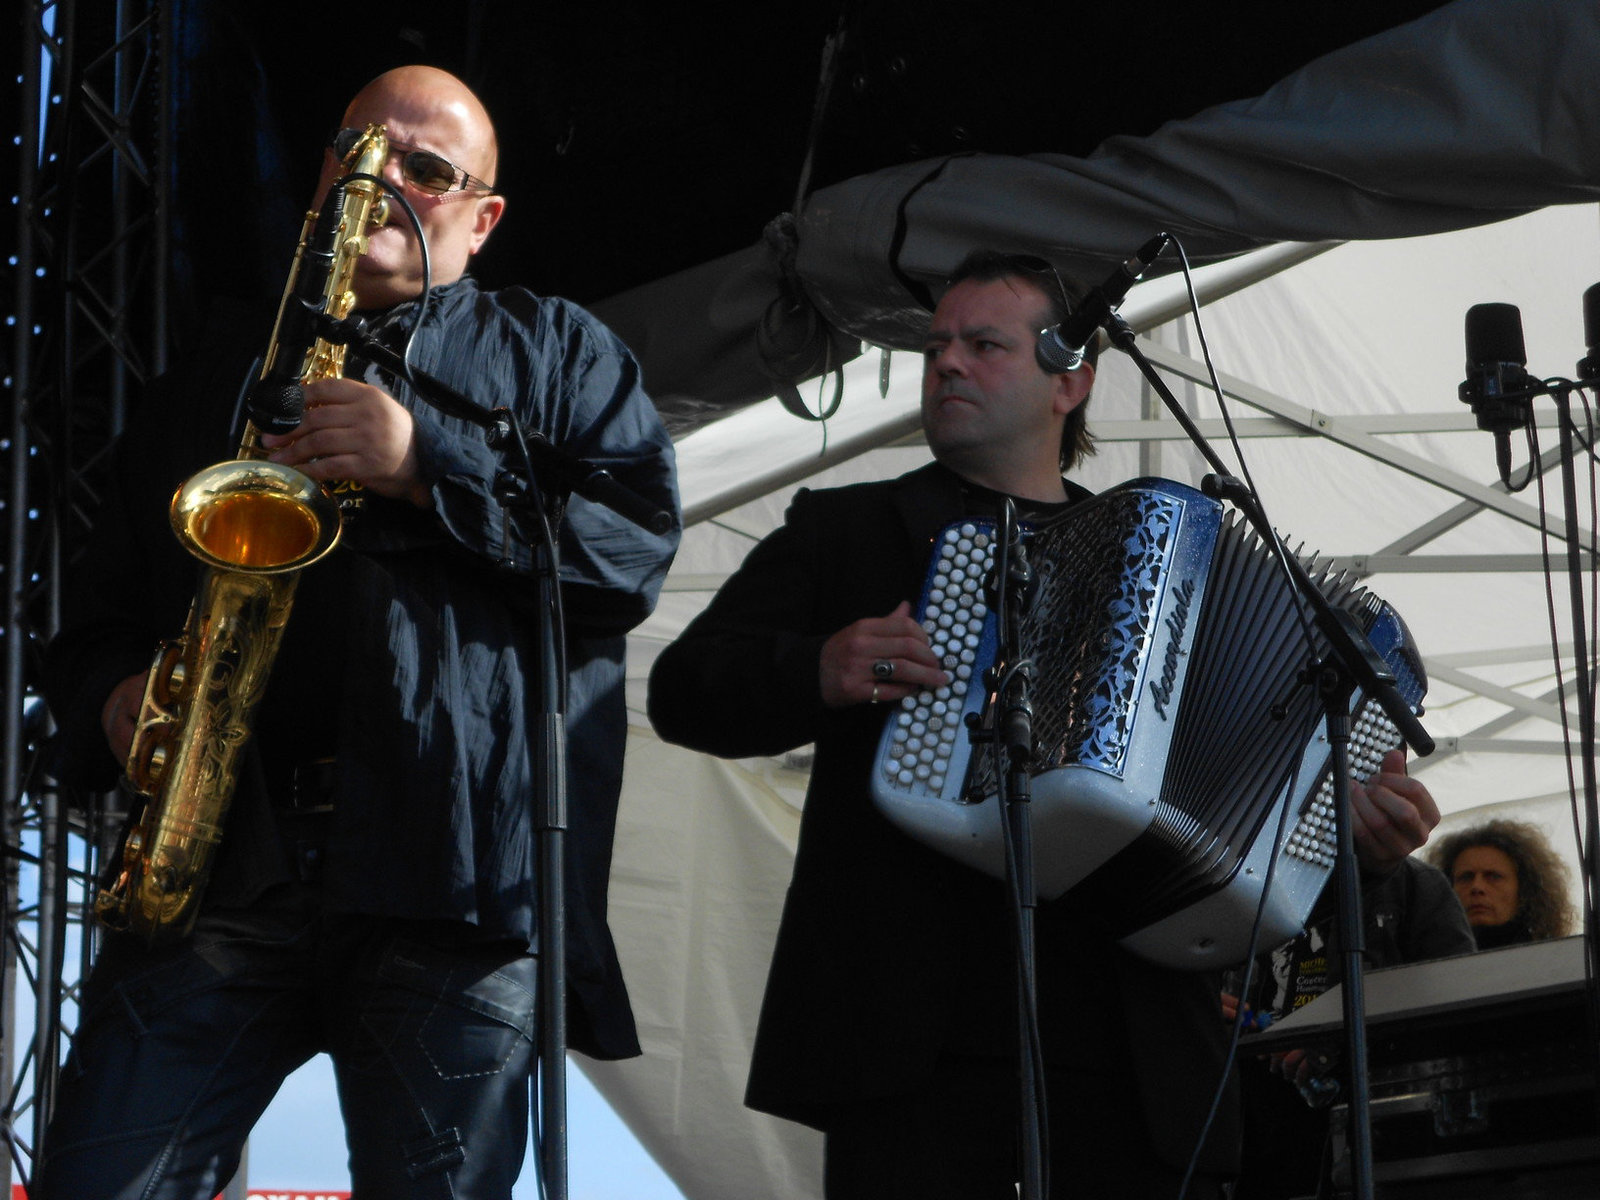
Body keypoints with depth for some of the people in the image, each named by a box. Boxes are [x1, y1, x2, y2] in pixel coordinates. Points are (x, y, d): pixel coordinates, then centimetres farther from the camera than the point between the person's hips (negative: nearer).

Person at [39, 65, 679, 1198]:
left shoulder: (555, 352, 18)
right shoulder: (208, 388, 26)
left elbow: (639, 547, 1)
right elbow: (99, 622, 26)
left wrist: (431, 466, -10)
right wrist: (117, 702, 3)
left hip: (462, 882, -2)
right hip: (216, 854, 3)